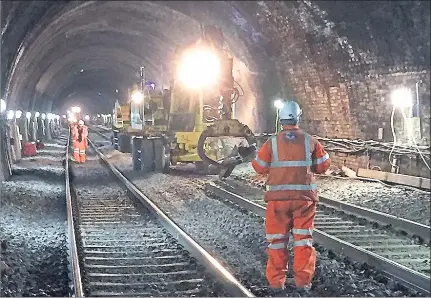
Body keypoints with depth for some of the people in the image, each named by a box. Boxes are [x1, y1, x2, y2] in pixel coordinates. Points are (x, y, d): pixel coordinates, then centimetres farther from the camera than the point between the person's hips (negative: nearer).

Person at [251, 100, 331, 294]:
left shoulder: (272, 142, -5)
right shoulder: (310, 141, -3)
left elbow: (259, 167, 3)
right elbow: (323, 165, 6)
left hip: (278, 197, 0)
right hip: (304, 196, 0)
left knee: (277, 239, 10)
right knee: (303, 238, 10)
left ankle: (276, 282, 13)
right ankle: (303, 281, 11)